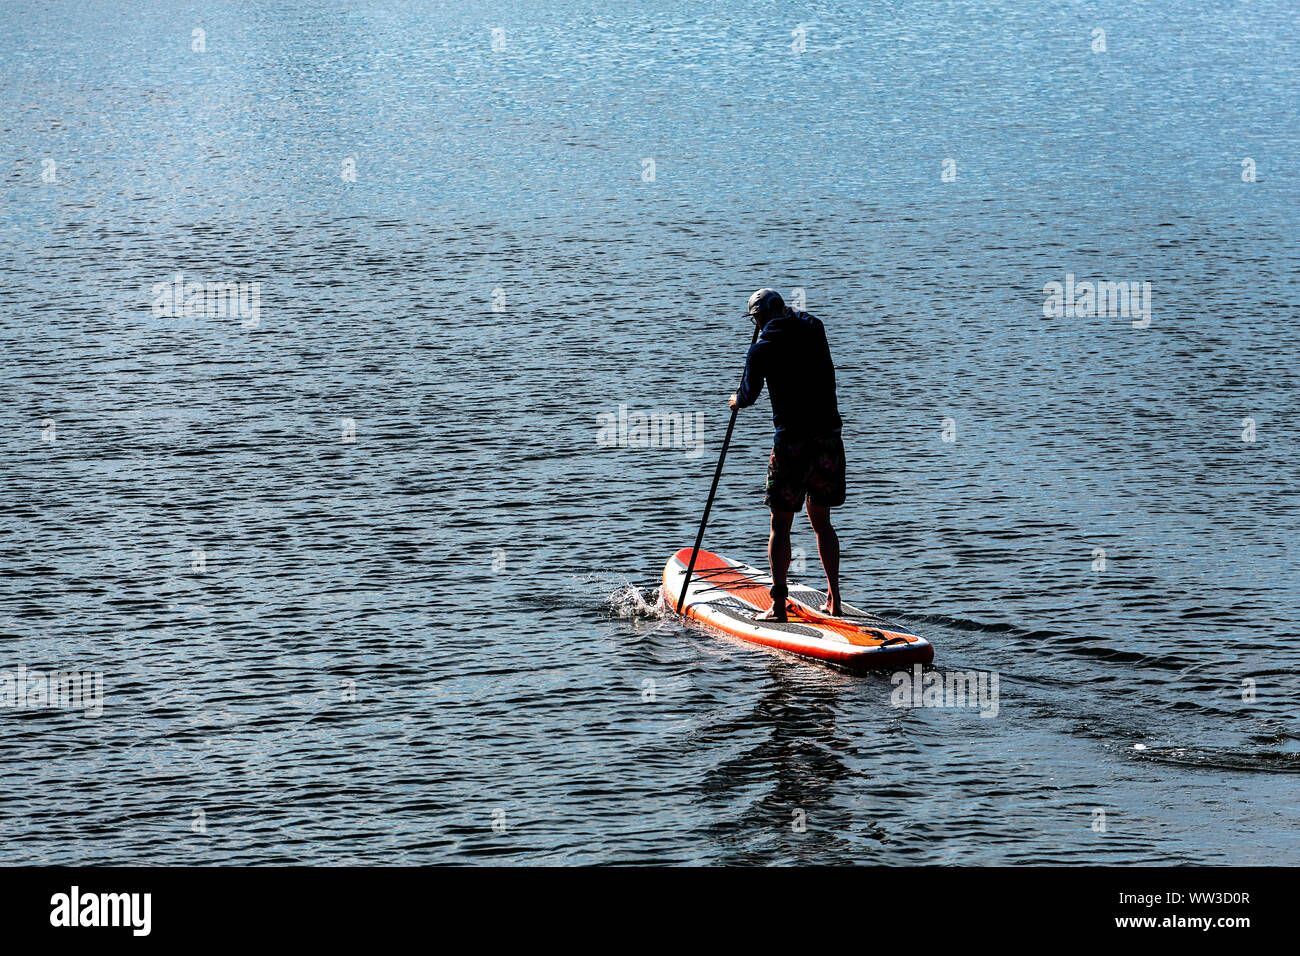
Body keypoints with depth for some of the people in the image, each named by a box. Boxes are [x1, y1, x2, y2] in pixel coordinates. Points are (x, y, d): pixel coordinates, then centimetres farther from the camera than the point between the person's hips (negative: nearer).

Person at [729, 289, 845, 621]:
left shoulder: (762, 349, -6)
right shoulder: (814, 330, 7)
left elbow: (747, 397, 4)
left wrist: (736, 400, 25)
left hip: (792, 441, -5)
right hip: (829, 438, 5)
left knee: (780, 525, 2)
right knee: (821, 521, 16)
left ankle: (778, 604, -3)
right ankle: (834, 600, 15)